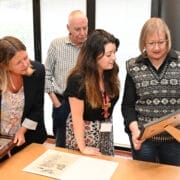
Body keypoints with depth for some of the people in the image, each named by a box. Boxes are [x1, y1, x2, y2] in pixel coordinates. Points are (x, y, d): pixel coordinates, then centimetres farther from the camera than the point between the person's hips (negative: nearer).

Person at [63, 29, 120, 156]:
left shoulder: (111, 73, -8)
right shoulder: (78, 80, -26)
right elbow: (77, 117, -21)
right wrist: (82, 148, -17)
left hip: (106, 131, 6)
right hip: (84, 131, -5)